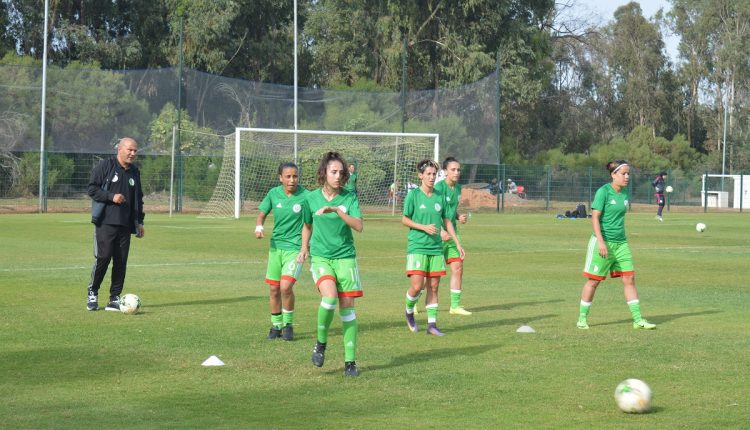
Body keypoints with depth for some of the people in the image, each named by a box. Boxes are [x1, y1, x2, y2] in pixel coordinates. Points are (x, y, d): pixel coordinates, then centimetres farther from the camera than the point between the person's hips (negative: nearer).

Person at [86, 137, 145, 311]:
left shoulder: (135, 172, 17)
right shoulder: (105, 166, -2)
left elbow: (138, 198, 25)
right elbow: (92, 189, -4)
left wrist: (139, 221, 18)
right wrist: (111, 197, -15)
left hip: (125, 225, 5)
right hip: (105, 223, -5)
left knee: (121, 262, 1)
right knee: (103, 257, -12)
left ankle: (115, 299, 8)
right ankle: (92, 293, 6)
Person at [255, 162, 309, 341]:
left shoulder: (305, 196, -11)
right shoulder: (274, 193, 0)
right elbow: (262, 213, 12)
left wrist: (305, 247, -11)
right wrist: (259, 227, -9)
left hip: (295, 247, -4)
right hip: (276, 245, 4)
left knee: (286, 286, -18)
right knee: (274, 289, 7)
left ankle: (288, 325, 1)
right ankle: (276, 326, 25)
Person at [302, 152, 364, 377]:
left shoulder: (349, 198, -2)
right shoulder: (311, 198, 2)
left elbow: (359, 226, -15)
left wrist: (338, 211, -24)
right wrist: (304, 248, 13)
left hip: (345, 257, 1)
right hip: (320, 257, -1)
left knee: (347, 306, -2)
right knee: (330, 296, -24)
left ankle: (350, 361, 5)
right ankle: (321, 343, 0)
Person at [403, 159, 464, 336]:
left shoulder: (440, 196, 8)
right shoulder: (413, 195, -4)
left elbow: (447, 221, 16)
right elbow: (404, 220, -1)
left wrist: (457, 243, 12)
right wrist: (424, 227, -15)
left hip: (436, 248, 4)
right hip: (417, 247, -4)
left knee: (433, 287, 4)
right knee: (417, 286, -11)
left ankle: (432, 325, 9)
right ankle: (409, 312, 18)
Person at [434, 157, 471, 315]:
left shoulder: (457, 188, 11)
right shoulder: (439, 187, -14)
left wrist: (459, 217, 3)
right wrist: (441, 231, -27)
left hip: (452, 234, 7)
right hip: (438, 235, -7)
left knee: (458, 267, 2)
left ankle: (455, 305, 8)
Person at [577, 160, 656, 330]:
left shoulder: (625, 193, 8)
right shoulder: (603, 192, -12)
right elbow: (595, 217, -15)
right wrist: (601, 242, -22)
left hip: (620, 243, 6)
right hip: (603, 242, -6)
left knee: (629, 279, 2)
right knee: (593, 281, 2)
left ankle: (638, 319, 5)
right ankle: (582, 318, 14)